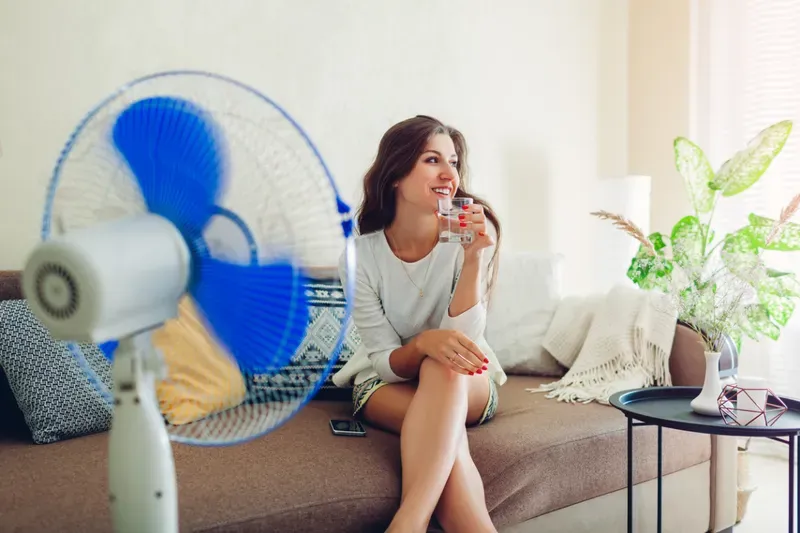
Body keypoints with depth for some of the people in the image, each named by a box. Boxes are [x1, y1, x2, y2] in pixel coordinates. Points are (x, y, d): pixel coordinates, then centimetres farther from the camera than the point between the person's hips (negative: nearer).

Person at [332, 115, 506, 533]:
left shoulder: (473, 234, -16)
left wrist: (473, 260, -36)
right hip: (387, 383, 0)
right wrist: (423, 344, -39)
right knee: (444, 423, -36)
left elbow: (463, 341, -22)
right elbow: (385, 360, -16)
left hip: (467, 385, 1)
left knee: (445, 368, -37)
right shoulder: (361, 255, -16)